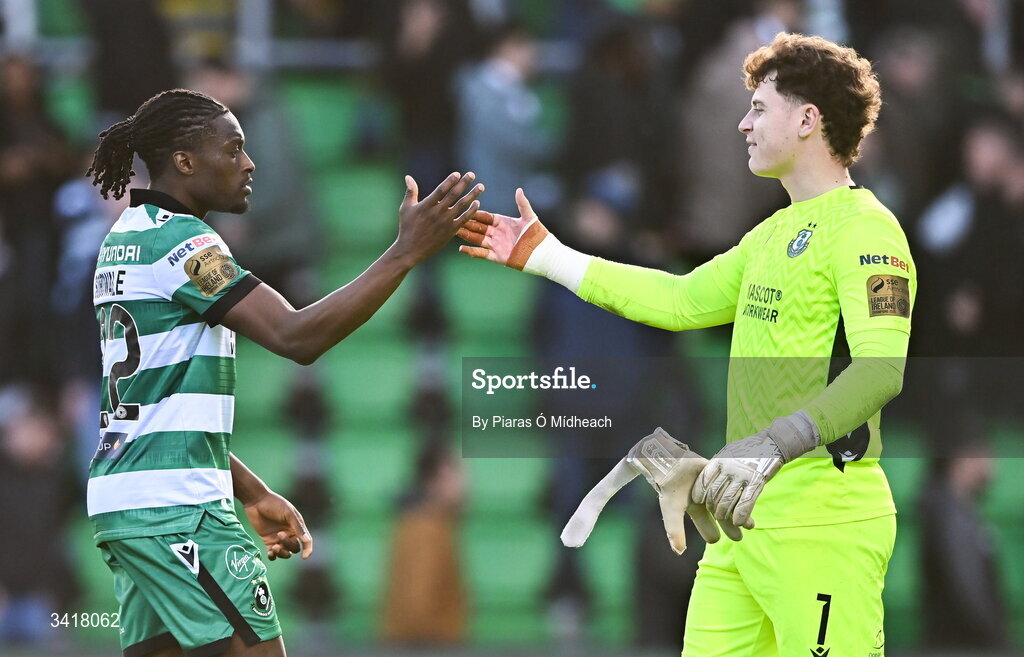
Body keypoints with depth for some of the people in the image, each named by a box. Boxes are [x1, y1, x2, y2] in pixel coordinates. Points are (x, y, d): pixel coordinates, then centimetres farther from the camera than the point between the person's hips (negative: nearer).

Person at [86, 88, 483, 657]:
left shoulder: (127, 237, 17)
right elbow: (296, 337, -24)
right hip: (175, 506, -10)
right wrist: (407, 251, -26)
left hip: (121, 502, 10)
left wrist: (251, 493, 23)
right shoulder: (177, 240, -13)